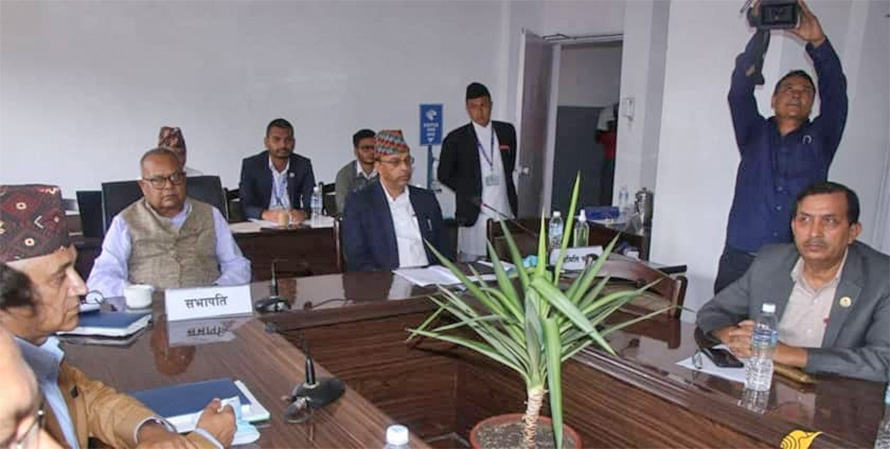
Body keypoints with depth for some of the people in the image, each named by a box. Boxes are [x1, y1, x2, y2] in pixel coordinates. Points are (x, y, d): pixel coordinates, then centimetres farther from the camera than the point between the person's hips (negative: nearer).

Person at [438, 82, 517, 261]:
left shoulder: (507, 132, 8)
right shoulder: (456, 139, -2)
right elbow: (444, 175, 4)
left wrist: (500, 185, 12)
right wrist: (469, 193, 0)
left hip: (505, 212, 3)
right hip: (474, 214, -3)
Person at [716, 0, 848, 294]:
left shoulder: (820, 139, 13)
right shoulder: (754, 134, 12)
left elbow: (836, 94, -2)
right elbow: (740, 90, -2)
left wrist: (818, 41, -15)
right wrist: (762, 32, -12)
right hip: (740, 258, 0)